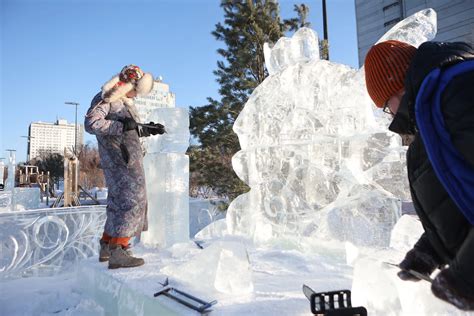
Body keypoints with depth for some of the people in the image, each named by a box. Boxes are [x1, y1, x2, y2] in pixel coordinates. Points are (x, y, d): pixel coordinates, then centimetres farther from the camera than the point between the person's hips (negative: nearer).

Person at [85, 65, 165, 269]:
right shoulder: (104, 98, -5)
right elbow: (91, 124, -17)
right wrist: (122, 125, -21)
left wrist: (147, 130, 12)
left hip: (129, 159, 10)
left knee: (119, 201, 13)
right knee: (131, 199, -13)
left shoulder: (126, 103, 21)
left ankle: (106, 247, 23)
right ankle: (118, 253, -11)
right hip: (118, 159, -10)